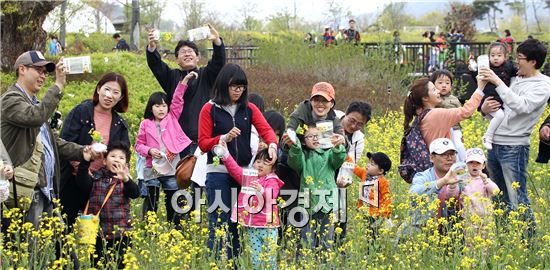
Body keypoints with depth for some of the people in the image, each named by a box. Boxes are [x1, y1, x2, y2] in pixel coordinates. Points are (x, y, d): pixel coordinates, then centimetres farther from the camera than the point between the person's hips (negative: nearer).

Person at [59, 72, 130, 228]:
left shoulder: (120, 125, 11)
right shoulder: (80, 112, -2)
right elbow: (65, 144, -8)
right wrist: (79, 167, -17)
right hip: (73, 183, -3)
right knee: (67, 225, 5)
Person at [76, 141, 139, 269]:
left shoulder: (125, 180, 3)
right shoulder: (96, 178, 4)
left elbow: (135, 194, -14)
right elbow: (83, 185, -13)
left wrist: (126, 180, -33)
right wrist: (85, 162, -21)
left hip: (120, 232, 0)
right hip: (98, 232, 0)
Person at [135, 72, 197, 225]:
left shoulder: (172, 118, 7)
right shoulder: (146, 124, 5)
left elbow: (177, 101, -1)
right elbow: (139, 145, 7)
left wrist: (185, 81, -10)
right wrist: (149, 151, -12)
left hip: (172, 170, 1)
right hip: (152, 169, -1)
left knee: (172, 203, 8)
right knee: (151, 202, 2)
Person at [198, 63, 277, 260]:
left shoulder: (249, 109, 10)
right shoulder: (210, 109, 1)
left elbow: (266, 129, -2)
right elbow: (203, 143, -1)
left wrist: (272, 145, -24)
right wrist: (225, 138, -18)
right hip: (218, 172, -4)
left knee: (237, 223, 8)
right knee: (219, 223, -5)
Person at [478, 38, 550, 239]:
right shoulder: (516, 80, 15)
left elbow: (521, 107, -24)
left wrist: (498, 82, -26)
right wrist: (485, 109, 0)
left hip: (515, 147, -8)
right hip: (495, 144, 8)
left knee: (517, 200, -9)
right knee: (500, 199, 13)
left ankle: (529, 239, -1)